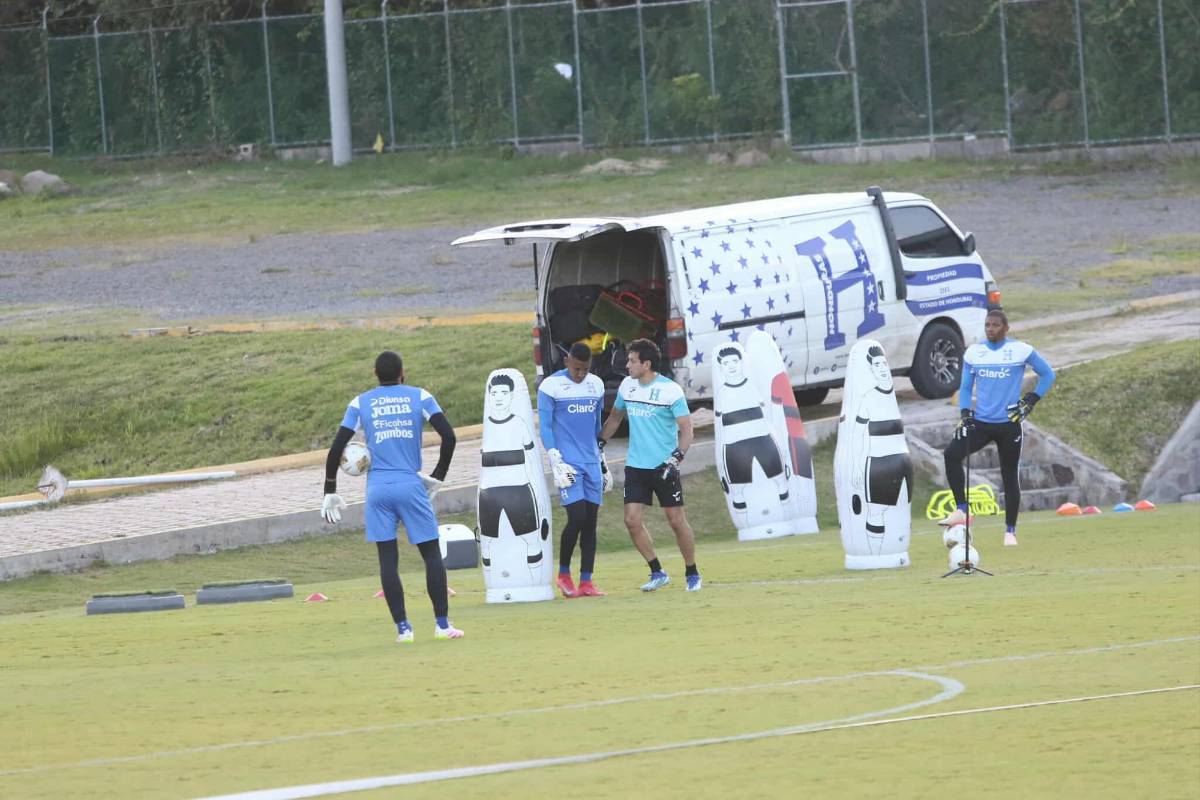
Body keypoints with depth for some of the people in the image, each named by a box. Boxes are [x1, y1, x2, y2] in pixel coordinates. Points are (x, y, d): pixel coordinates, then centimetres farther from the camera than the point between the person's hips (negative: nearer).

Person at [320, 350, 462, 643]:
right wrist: (437, 477, 6)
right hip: (411, 486, -1)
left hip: (378, 488, 1)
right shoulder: (419, 397, 5)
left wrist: (330, 492, 8)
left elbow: (336, 448, 1)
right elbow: (448, 435, -4)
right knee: (432, 554, 7)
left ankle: (402, 627, 0)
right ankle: (443, 623, 3)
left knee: (388, 559, 4)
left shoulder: (360, 404, 7)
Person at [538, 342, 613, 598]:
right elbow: (545, 427, -6)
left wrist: (603, 462, 23)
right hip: (568, 464, -6)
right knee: (577, 518, -14)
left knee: (591, 522, 3)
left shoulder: (596, 385, 12)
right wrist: (556, 462, -13)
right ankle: (563, 574, 4)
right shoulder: (551, 387, -6)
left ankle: (586, 582, 5)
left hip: (592, 463, 6)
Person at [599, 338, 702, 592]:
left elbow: (686, 429, -11)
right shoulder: (627, 386, 6)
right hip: (635, 466, 5)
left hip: (664, 467, -5)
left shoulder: (670, 390, -11)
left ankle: (692, 574, 15)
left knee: (677, 521, -1)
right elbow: (615, 418, 21)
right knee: (633, 520, -4)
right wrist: (598, 444, 14)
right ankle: (657, 573, 9)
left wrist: (676, 457, -23)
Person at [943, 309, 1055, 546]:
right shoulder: (973, 352, 7)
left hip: (1009, 424, -2)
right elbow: (965, 387, 14)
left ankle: (1010, 531, 14)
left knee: (1010, 475, 4)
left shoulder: (1021, 350, -3)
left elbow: (1047, 375, 7)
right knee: (952, 453, -22)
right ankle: (961, 511, -16)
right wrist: (964, 414, -2)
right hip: (980, 422, 2)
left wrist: (1031, 401, -3)